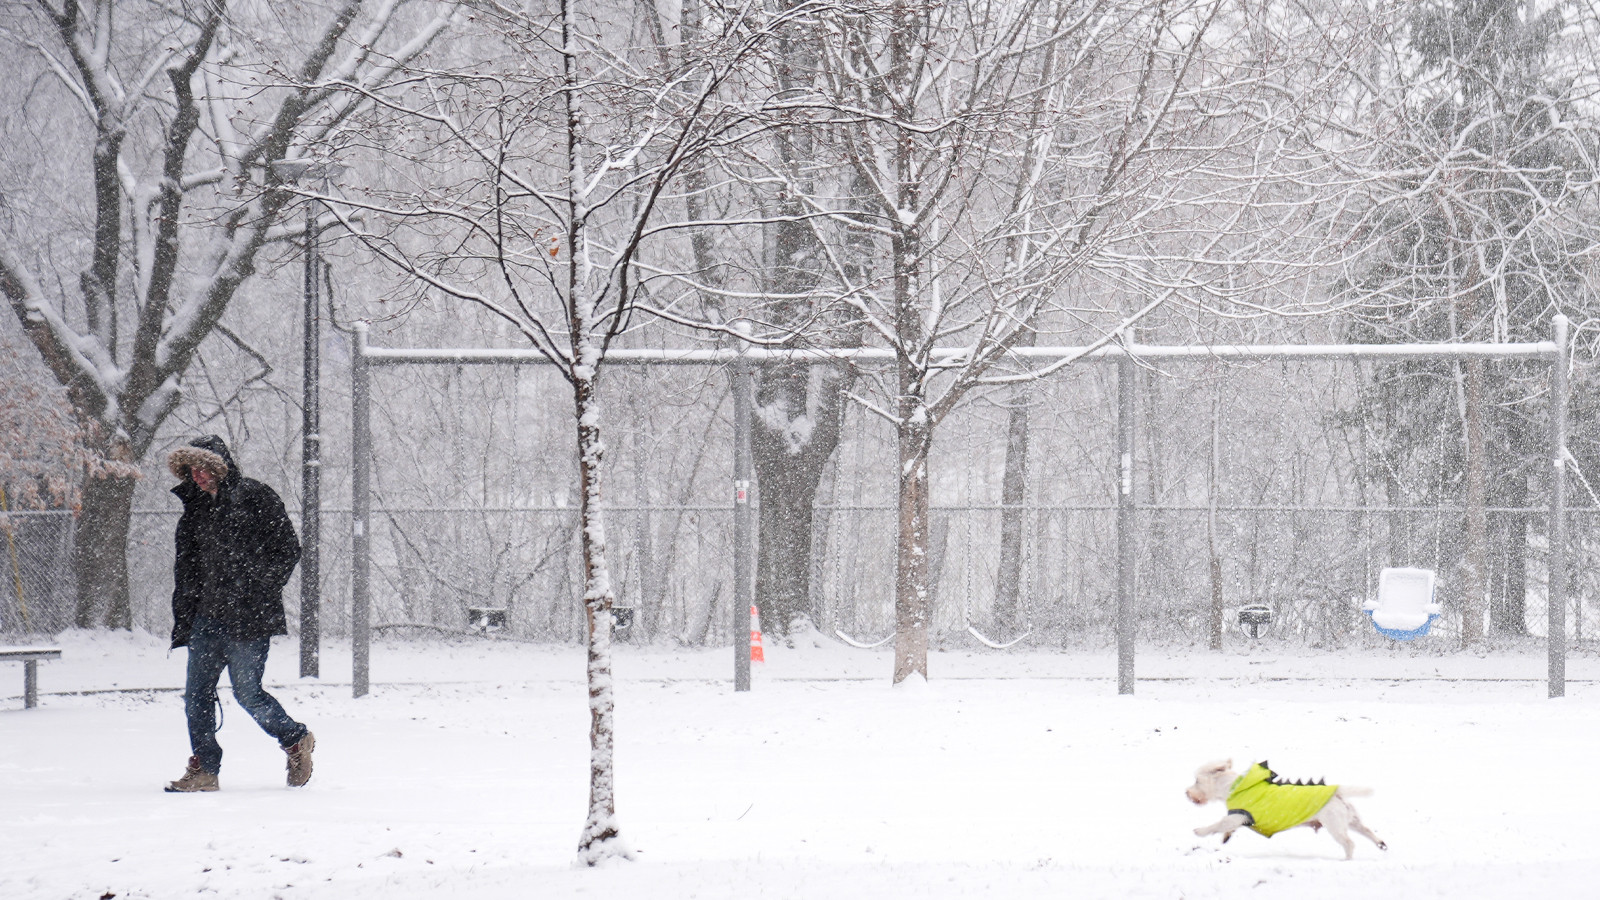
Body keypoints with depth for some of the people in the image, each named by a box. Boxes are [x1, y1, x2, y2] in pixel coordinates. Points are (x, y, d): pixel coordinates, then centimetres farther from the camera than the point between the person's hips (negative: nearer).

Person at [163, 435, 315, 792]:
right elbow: (187, 565, 19)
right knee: (196, 693, 1)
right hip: (207, 616, 7)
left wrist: (257, 590, -11)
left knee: (247, 692, -5)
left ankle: (296, 740, 18)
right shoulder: (196, 508, 16)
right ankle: (204, 769, 8)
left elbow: (287, 550, -5)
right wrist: (183, 620, 12)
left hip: (249, 616, -7)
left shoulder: (255, 497, -4)